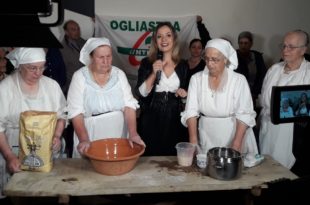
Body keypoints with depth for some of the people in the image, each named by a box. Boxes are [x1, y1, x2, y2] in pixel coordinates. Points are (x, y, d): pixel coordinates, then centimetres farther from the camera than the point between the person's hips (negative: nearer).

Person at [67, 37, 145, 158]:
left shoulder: (119, 74, 1)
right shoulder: (80, 77, -6)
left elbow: (129, 105, -5)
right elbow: (76, 112, -11)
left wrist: (133, 133, -17)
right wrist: (84, 140, -23)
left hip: (117, 137, 2)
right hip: (91, 137, -2)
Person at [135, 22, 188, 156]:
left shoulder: (183, 65, 6)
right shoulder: (147, 63, -2)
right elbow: (142, 92, -9)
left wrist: (184, 93, -4)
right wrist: (154, 73, -19)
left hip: (174, 120, 2)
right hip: (151, 120, -2)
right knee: (150, 158, 4)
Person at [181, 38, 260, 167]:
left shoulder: (239, 80, -8)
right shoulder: (196, 79, -1)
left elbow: (244, 115, -11)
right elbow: (191, 111, -6)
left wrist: (237, 144, -19)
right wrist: (193, 141, -17)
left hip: (234, 134, -1)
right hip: (206, 137, 2)